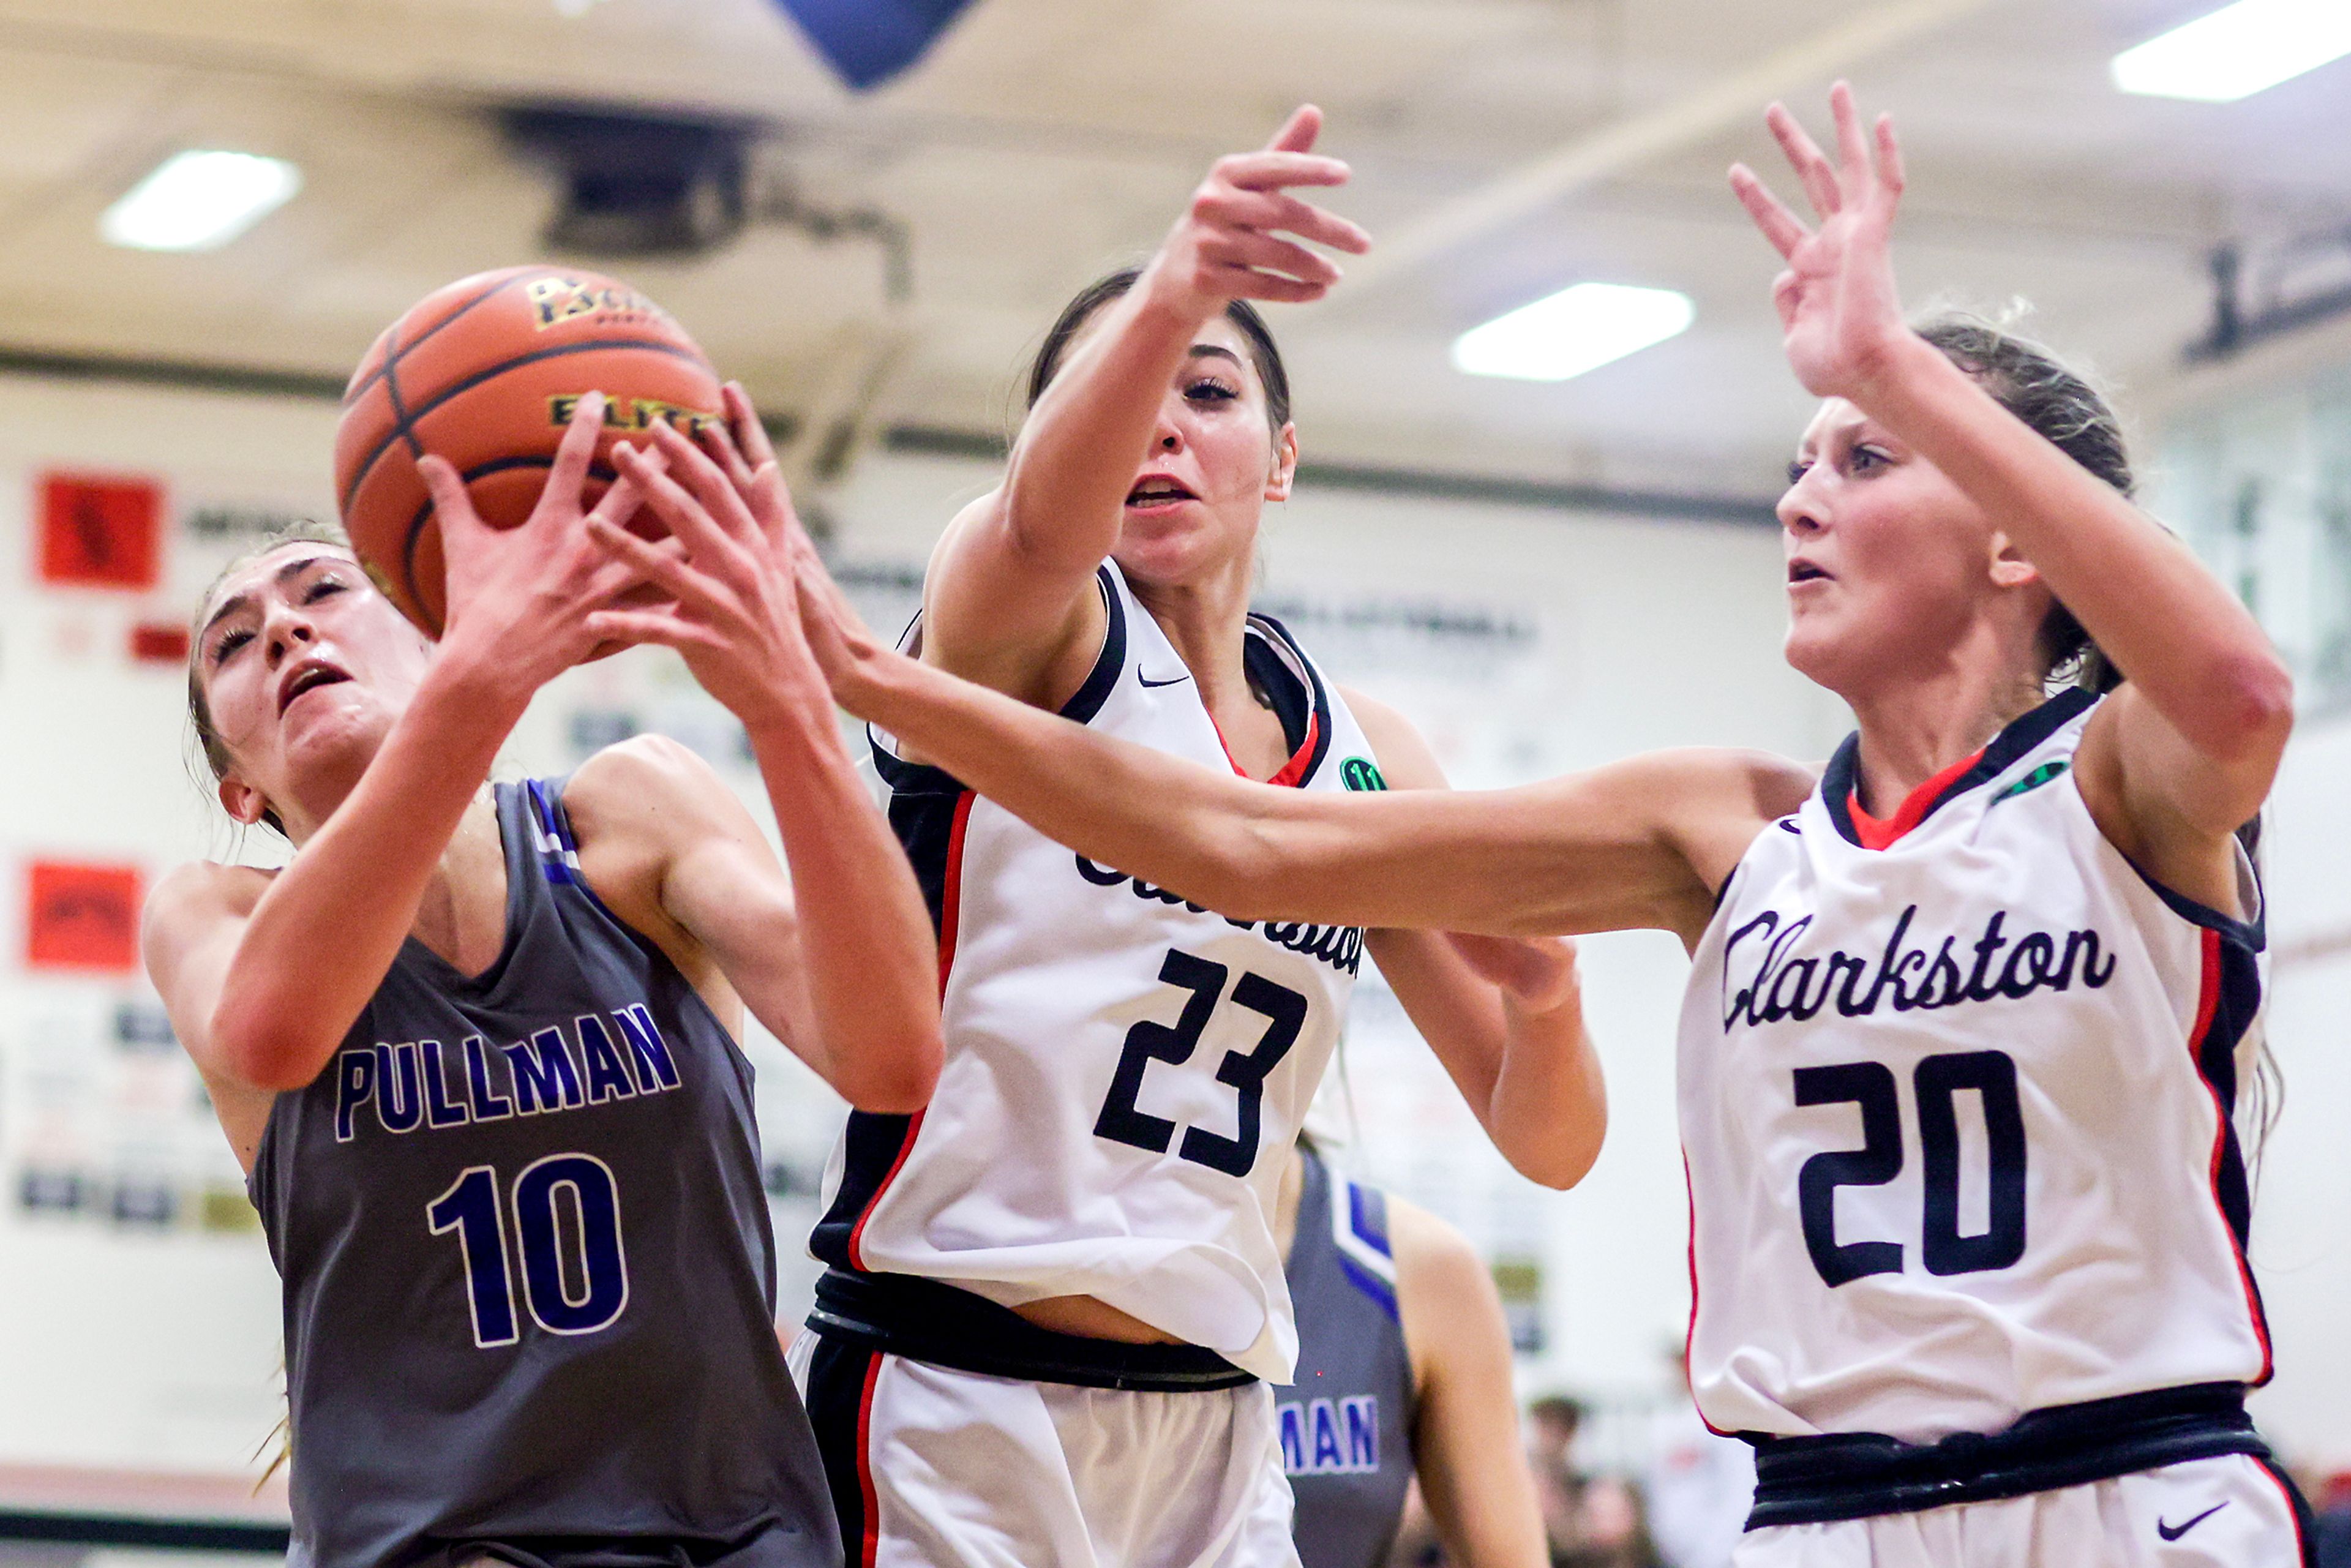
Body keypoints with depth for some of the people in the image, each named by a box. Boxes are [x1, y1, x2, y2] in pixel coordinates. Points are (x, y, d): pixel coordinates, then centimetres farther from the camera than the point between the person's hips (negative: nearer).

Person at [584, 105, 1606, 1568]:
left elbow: (1548, 1143, 12)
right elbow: (1037, 527, -29)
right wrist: (1169, 297, -50)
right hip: (949, 1411, -5)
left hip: (1212, 1437, 5)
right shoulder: (1023, 624, -2)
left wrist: (1542, 994, -12)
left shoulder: (1364, 758, 11)